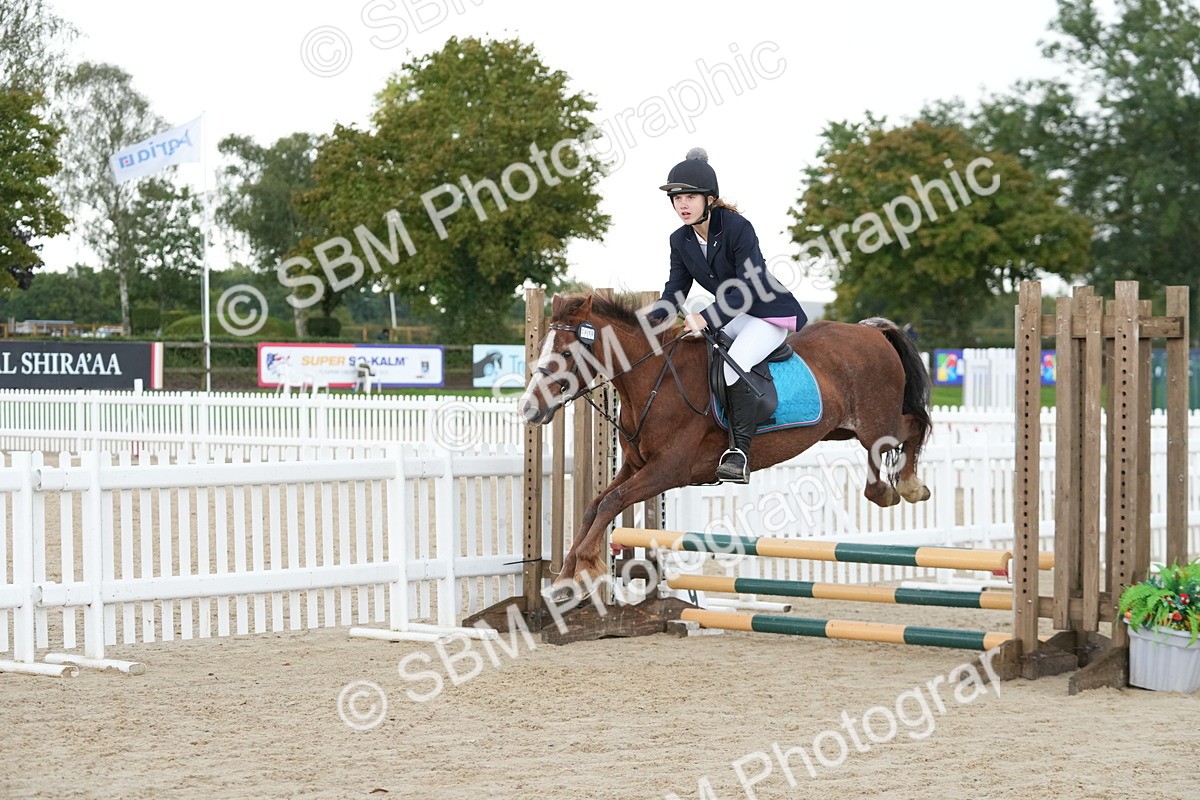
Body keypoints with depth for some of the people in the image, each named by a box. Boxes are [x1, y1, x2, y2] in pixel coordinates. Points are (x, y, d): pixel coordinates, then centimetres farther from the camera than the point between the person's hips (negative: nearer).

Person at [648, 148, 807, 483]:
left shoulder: (738, 228, -23)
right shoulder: (680, 241, -1)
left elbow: (749, 288, -28)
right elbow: (674, 291, 3)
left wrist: (706, 318, -36)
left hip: (771, 314, -8)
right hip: (731, 314, 8)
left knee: (732, 365, -30)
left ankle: (740, 454, -27)